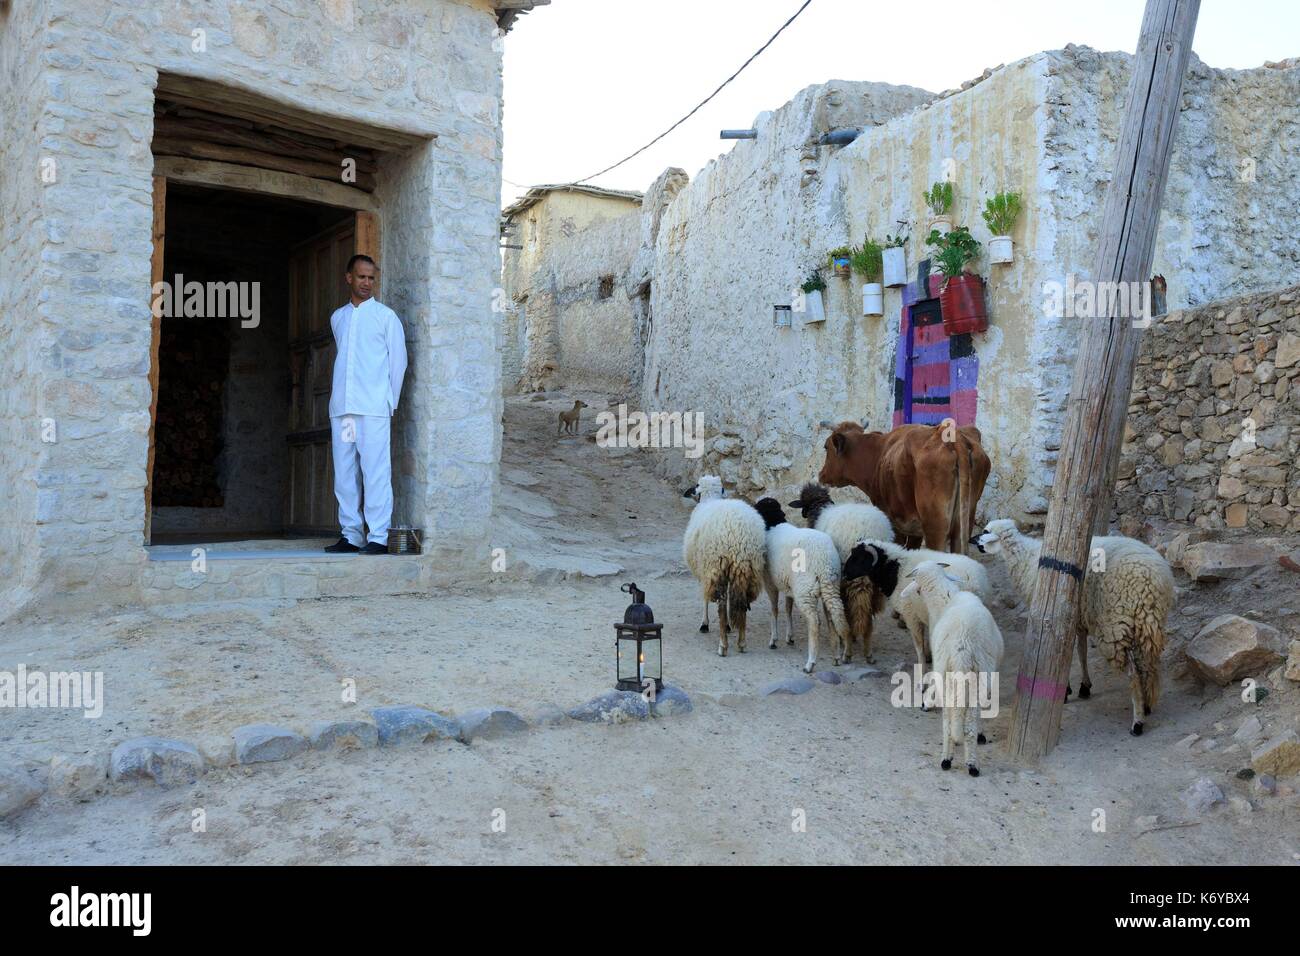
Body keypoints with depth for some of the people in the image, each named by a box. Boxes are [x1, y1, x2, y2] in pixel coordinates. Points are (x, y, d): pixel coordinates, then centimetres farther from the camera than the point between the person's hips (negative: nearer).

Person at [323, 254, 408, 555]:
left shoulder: (386, 316, 4)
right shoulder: (337, 318, 18)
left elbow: (398, 362, 5)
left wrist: (390, 403, 4)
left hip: (373, 409, -5)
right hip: (341, 408, 5)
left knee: (375, 473, -7)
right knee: (344, 475, 4)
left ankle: (378, 537, -6)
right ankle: (351, 535, 9)